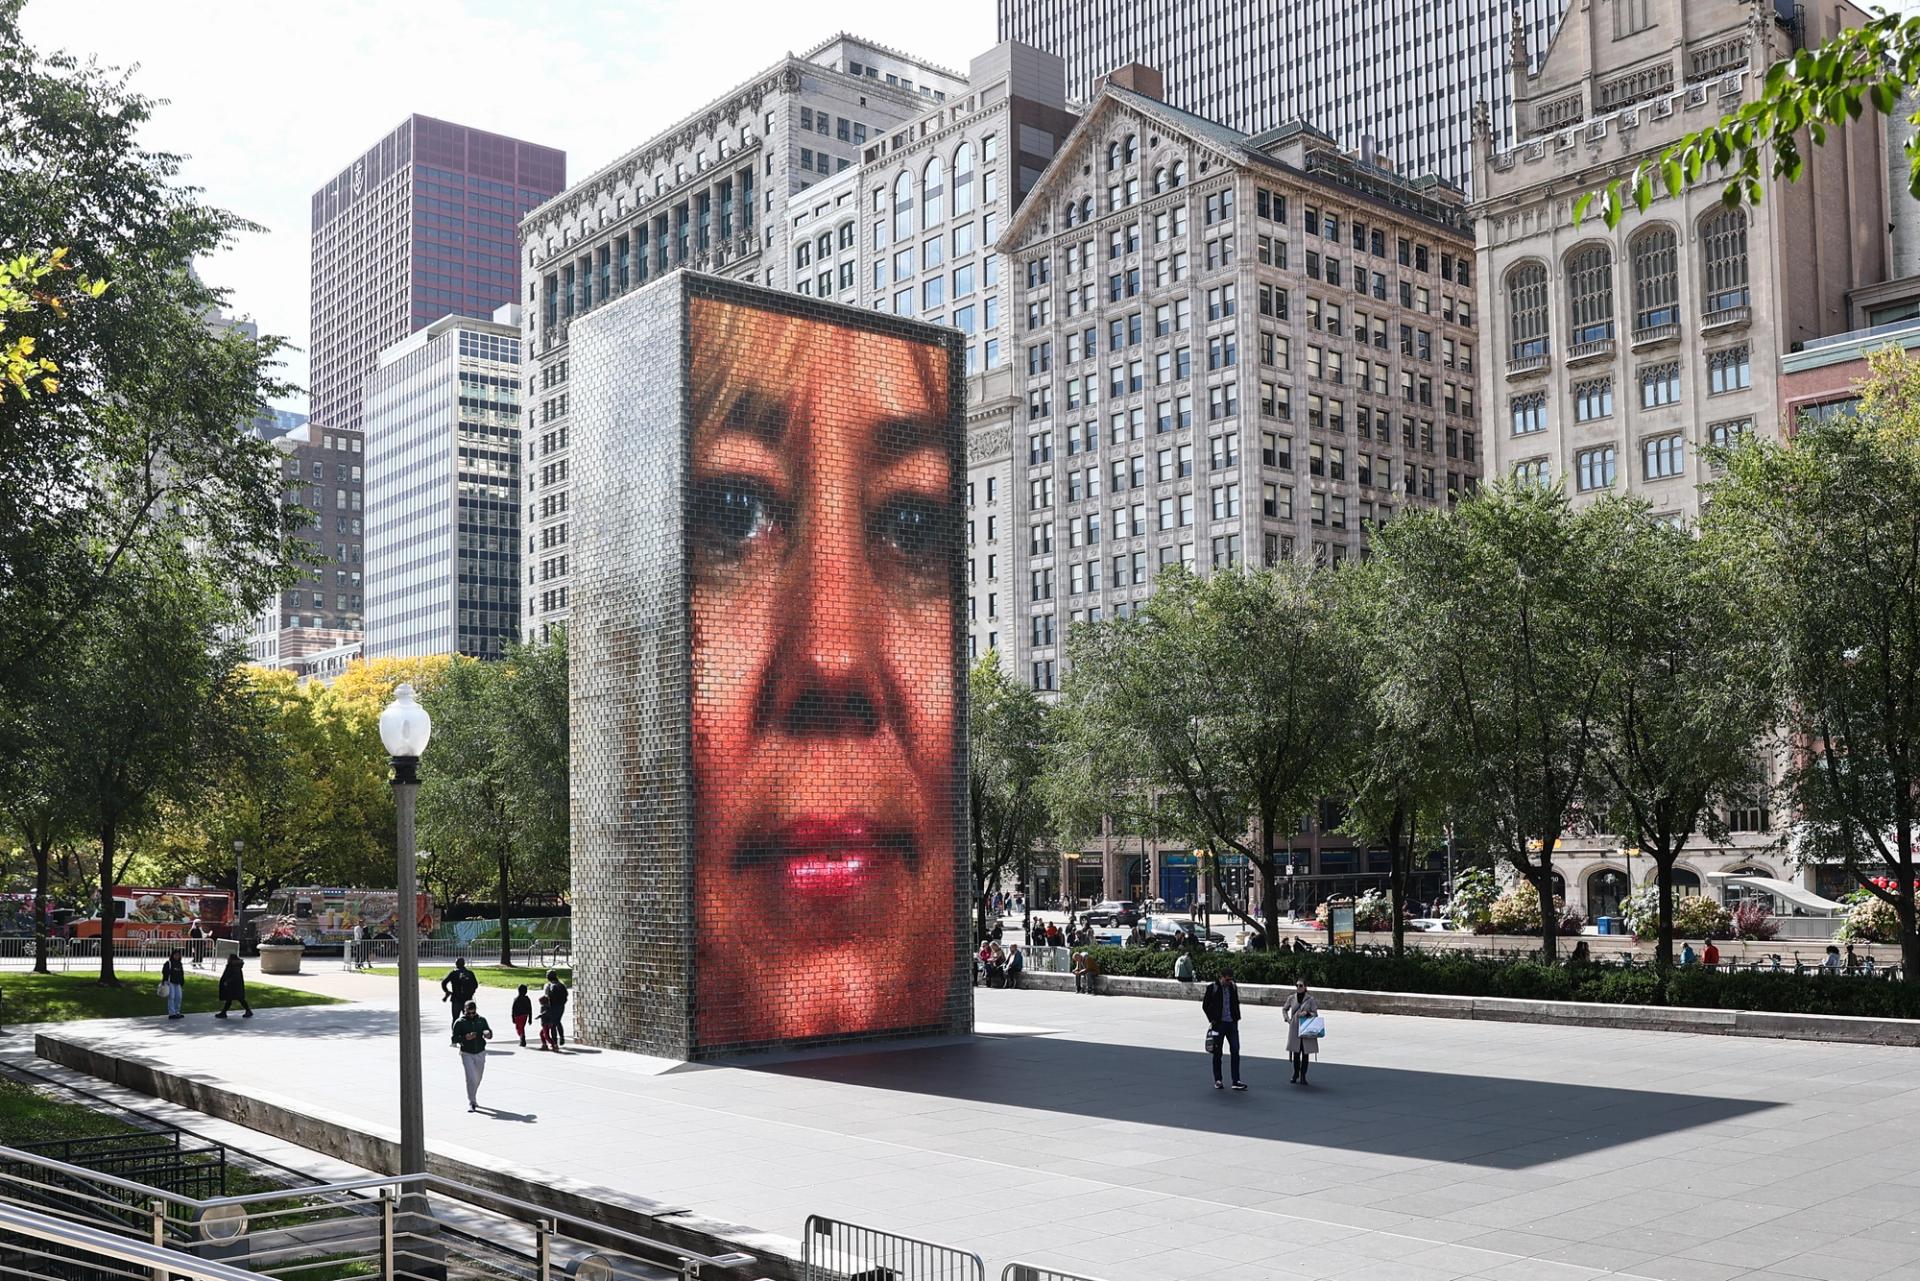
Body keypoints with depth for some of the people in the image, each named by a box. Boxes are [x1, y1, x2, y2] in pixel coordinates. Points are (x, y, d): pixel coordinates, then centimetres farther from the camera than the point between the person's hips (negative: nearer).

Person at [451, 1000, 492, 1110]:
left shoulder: (481, 1020, 4)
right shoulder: (459, 1022, -6)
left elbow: (489, 1033, 6)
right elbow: (454, 1038, -8)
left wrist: (488, 1034, -19)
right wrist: (465, 1037, -27)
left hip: (480, 1053, 4)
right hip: (467, 1054, -4)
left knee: (478, 1078, 15)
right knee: (471, 1079, -14)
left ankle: (473, 1098, 36)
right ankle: (471, 1103, -9)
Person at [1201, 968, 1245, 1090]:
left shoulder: (1233, 987, 6)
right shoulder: (1212, 988, -7)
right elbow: (1205, 1005, -2)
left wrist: (1236, 1018, 9)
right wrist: (1212, 1020, -7)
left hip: (1232, 1024, 4)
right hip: (1218, 1024, -4)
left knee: (1235, 1051, -3)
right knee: (1217, 1053, 5)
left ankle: (1236, 1081, 0)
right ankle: (1217, 1080, 14)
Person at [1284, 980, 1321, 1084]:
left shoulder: (1310, 1000, -1)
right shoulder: (1291, 998, 5)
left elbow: (1315, 1014, 1)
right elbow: (1284, 1009, 21)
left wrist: (1307, 1013, -17)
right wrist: (1287, 1019, 6)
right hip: (1295, 1029, 1)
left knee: (1305, 1053, 2)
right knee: (1296, 1053, 2)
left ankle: (1303, 1076, 11)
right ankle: (1296, 1074, 17)